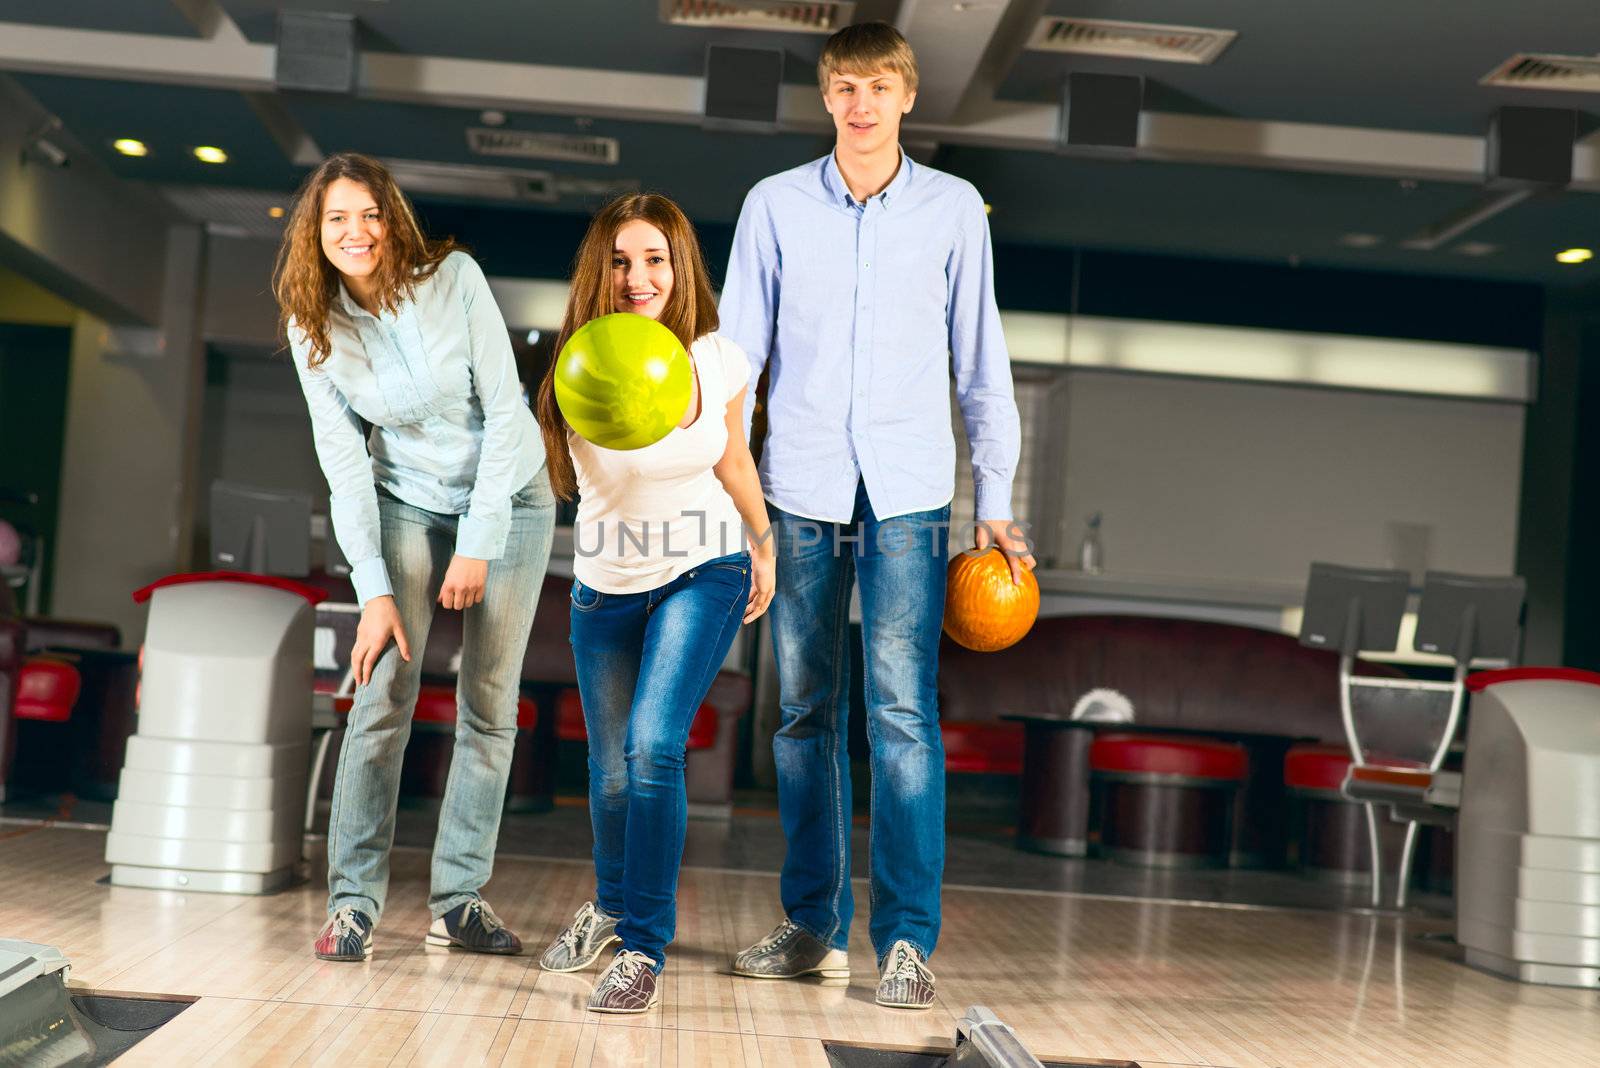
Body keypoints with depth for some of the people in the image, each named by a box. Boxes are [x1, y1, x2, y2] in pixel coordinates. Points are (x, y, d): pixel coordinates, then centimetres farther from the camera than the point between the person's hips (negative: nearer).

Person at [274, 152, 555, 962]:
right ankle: (353, 902, -4)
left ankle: (459, 901, 7)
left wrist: (478, 545, -17)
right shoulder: (313, 330, -9)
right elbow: (345, 466, -10)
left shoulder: (453, 279, -17)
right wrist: (374, 591, -18)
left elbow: (504, 410, -15)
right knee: (382, 697, -11)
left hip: (509, 498, -1)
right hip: (407, 506, 1)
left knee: (489, 708, -1)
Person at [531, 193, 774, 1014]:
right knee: (611, 773, 12)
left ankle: (644, 948, -7)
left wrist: (763, 546, 18)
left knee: (653, 747, -20)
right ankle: (611, 902, 42)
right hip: (607, 588, 1)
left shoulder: (719, 362, -12)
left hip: (703, 576, -1)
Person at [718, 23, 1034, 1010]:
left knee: (904, 712, -9)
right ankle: (815, 927, 16)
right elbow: (737, 353, 9)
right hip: (798, 492, 2)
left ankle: (909, 938, -3)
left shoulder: (955, 209, 6)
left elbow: (982, 362, 9)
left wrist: (996, 501, 6)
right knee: (806, 712, 6)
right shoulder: (775, 205, 7)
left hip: (908, 494, -1)